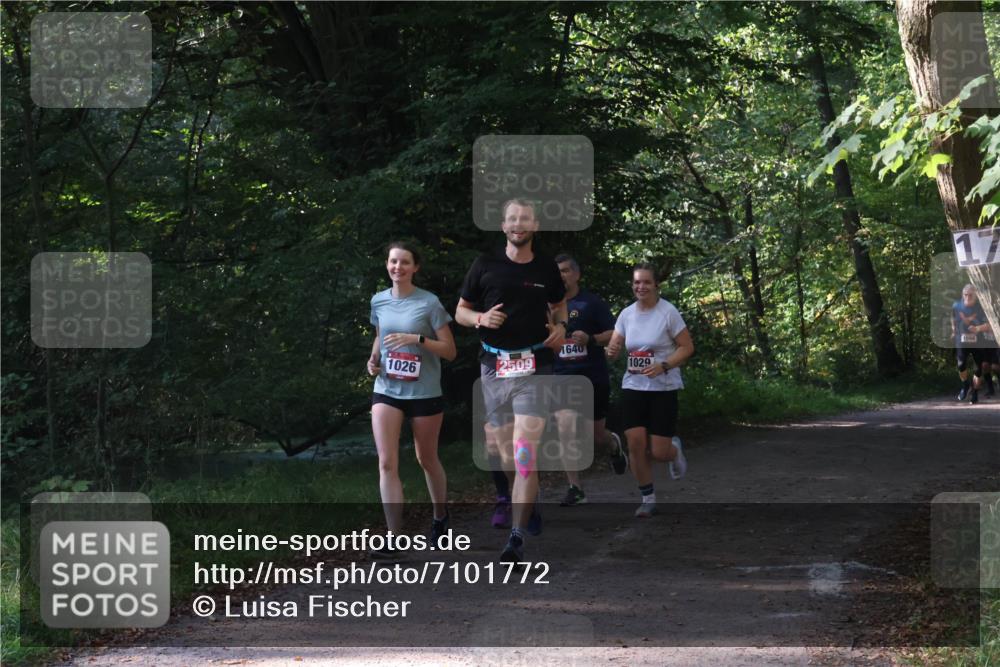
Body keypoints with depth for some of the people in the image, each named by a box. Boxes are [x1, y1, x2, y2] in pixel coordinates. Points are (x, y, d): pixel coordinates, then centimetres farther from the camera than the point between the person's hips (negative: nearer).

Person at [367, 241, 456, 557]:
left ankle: (440, 517, 39)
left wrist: (417, 339, -21)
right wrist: (374, 359, 2)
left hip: (424, 393, -3)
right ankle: (394, 538, -11)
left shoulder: (429, 303, -9)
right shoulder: (378, 301, 4)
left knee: (427, 459, 13)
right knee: (387, 463, -10)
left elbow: (450, 351, -8)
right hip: (386, 391, 3)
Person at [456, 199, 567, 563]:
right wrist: (481, 318, -11)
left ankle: (517, 539, -18)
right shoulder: (485, 265, 5)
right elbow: (461, 311, 11)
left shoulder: (547, 268, 8)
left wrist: (560, 326, 5)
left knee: (525, 454, -15)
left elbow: (559, 305, 26)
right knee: (505, 453, 9)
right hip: (493, 366, 2)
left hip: (534, 368, -2)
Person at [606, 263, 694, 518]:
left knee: (659, 452, -6)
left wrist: (663, 366, -22)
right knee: (636, 443, -8)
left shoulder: (668, 312, -10)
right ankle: (648, 499, 7)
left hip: (663, 389, -4)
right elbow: (614, 347, 10)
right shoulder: (626, 314, 4)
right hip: (633, 386, 4)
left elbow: (687, 347, -7)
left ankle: (674, 450, 33)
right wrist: (612, 351, -16)